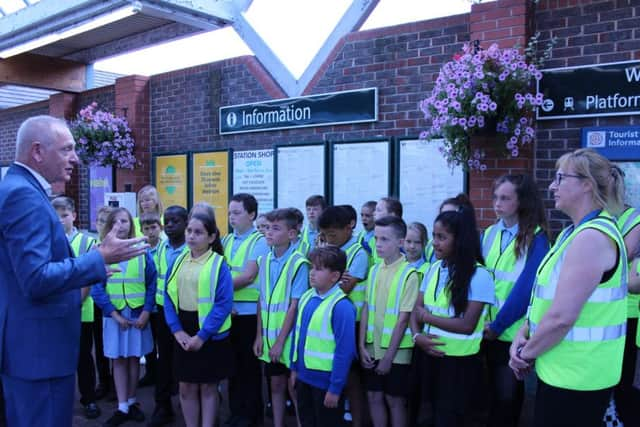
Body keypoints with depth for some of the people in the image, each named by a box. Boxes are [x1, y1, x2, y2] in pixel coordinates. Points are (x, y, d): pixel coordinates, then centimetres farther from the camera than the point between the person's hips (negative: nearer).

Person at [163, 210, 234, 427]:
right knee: (186, 388, 13)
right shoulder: (178, 261, 5)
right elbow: (169, 298, 4)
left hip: (210, 335, -4)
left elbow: (223, 304, -15)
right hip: (184, 334, 5)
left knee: (208, 387, 9)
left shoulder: (218, 264, -11)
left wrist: (202, 335, -17)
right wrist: (177, 330, -8)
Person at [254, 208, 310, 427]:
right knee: (276, 384, 16)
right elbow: (262, 301, 8)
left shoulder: (299, 264, -14)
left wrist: (281, 341, -16)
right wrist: (260, 335, 4)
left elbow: (295, 306, -16)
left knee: (294, 387, 6)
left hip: (289, 337, -5)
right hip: (269, 336, 5)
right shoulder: (264, 261, 4)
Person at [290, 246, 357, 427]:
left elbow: (345, 351, -21)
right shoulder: (306, 297, 0)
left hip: (325, 381, -7)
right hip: (304, 376, 7)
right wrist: (294, 368, 13)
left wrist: (335, 388, -17)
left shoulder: (341, 306, -23)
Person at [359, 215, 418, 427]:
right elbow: (366, 310, 4)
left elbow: (403, 319, -14)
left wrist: (389, 356, -13)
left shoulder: (409, 274, -13)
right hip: (373, 348, 5)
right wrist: (362, 346, -1)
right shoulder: (374, 270, 3)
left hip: (396, 352, -5)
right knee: (374, 397, 14)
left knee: (394, 400, 9)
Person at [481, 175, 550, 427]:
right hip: (489, 328, 5)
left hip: (514, 330, -5)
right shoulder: (490, 234, 5)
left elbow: (526, 288, -17)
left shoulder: (536, 238, -12)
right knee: (496, 387, 18)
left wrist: (497, 324, -15)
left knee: (508, 392, 7)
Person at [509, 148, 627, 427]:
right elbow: (546, 297, 14)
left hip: (576, 377, -9)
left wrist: (526, 353, -11)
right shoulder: (575, 233, 11)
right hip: (562, 370, 9)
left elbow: (561, 317, -26)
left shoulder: (592, 237, -22)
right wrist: (523, 335, 1)